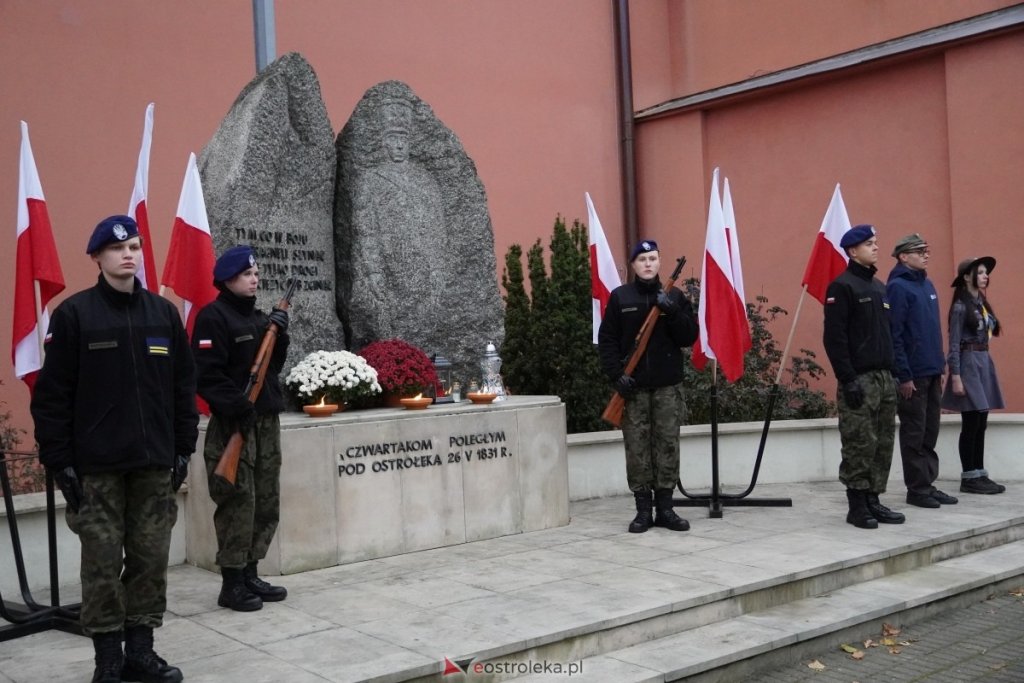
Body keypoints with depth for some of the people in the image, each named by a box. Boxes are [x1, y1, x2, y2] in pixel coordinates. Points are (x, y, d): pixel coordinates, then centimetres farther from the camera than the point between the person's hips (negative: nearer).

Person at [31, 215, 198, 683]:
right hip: (96, 467, -3)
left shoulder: (164, 313, 9)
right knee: (103, 564, 2)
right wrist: (59, 460, -7)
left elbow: (183, 386, 13)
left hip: (155, 465, 4)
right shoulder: (74, 314, -2)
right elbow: (52, 394, -3)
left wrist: (183, 448, 9)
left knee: (151, 560, 7)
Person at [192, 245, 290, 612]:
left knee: (267, 503, 10)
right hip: (233, 425, -8)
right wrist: (237, 405, -23)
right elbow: (206, 374, -17)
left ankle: (250, 574, 21)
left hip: (266, 421, 8)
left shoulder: (258, 317, 17)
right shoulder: (213, 317, -8)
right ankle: (232, 584, 3)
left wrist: (279, 335, 1)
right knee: (238, 504, -7)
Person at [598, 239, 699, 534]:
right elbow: (607, 340, 2)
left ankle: (665, 507, 11)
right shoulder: (620, 297, 5)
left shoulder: (674, 296, 8)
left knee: (668, 444, 2)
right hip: (633, 386, -1)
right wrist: (616, 374, -9)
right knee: (637, 447, -1)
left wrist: (672, 313, -13)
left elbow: (690, 337, 2)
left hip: (668, 385, 1)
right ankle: (643, 509, 7)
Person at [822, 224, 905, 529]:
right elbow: (834, 337, -14)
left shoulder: (880, 287, 18)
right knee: (860, 445, -6)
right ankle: (857, 506, 2)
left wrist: (894, 372, 15)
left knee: (883, 444, 9)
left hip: (885, 378, 8)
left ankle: (873, 500, 17)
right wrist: (847, 379, -18)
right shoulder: (842, 286, -8)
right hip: (859, 379, -8)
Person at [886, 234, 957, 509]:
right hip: (912, 374, -8)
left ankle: (928, 484, 20)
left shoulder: (927, 284, 14)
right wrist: (903, 375, -19)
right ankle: (917, 489, 8)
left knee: (930, 433, 12)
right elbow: (893, 334, -16)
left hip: (932, 372, 8)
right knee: (914, 434, 1)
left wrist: (940, 365, 14)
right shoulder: (898, 287, -11)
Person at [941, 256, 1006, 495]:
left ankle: (980, 474, 15)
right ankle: (969, 478, 4)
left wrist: (985, 363, 8)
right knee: (971, 424, -4)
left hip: (984, 362, 8)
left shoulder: (983, 304, 13)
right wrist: (956, 377, -18)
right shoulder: (961, 307, -11)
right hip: (968, 363, -8)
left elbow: (986, 334, 14)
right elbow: (954, 345, -13)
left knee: (981, 424, 10)